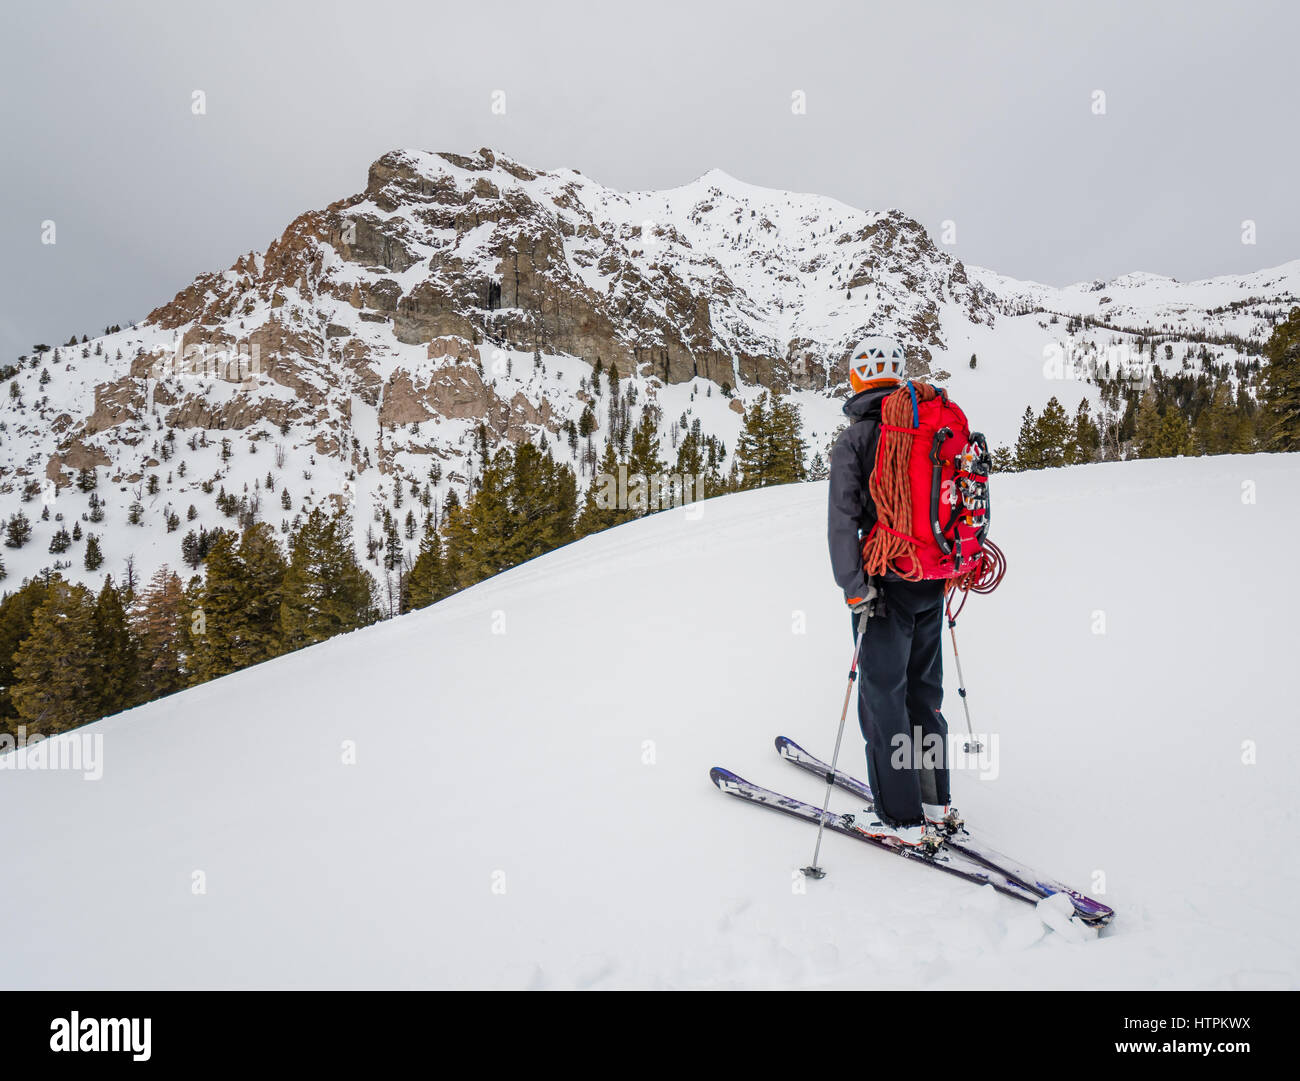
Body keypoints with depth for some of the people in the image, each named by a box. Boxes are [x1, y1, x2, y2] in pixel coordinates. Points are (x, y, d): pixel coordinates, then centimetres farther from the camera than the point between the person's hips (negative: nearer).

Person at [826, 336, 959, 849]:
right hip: (932, 582, 6)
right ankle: (935, 802, 28)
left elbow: (844, 518, -16)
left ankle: (902, 817, 10)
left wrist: (854, 586, -16)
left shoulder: (854, 439, -7)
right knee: (924, 690, 17)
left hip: (887, 583, -6)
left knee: (883, 696, 3)